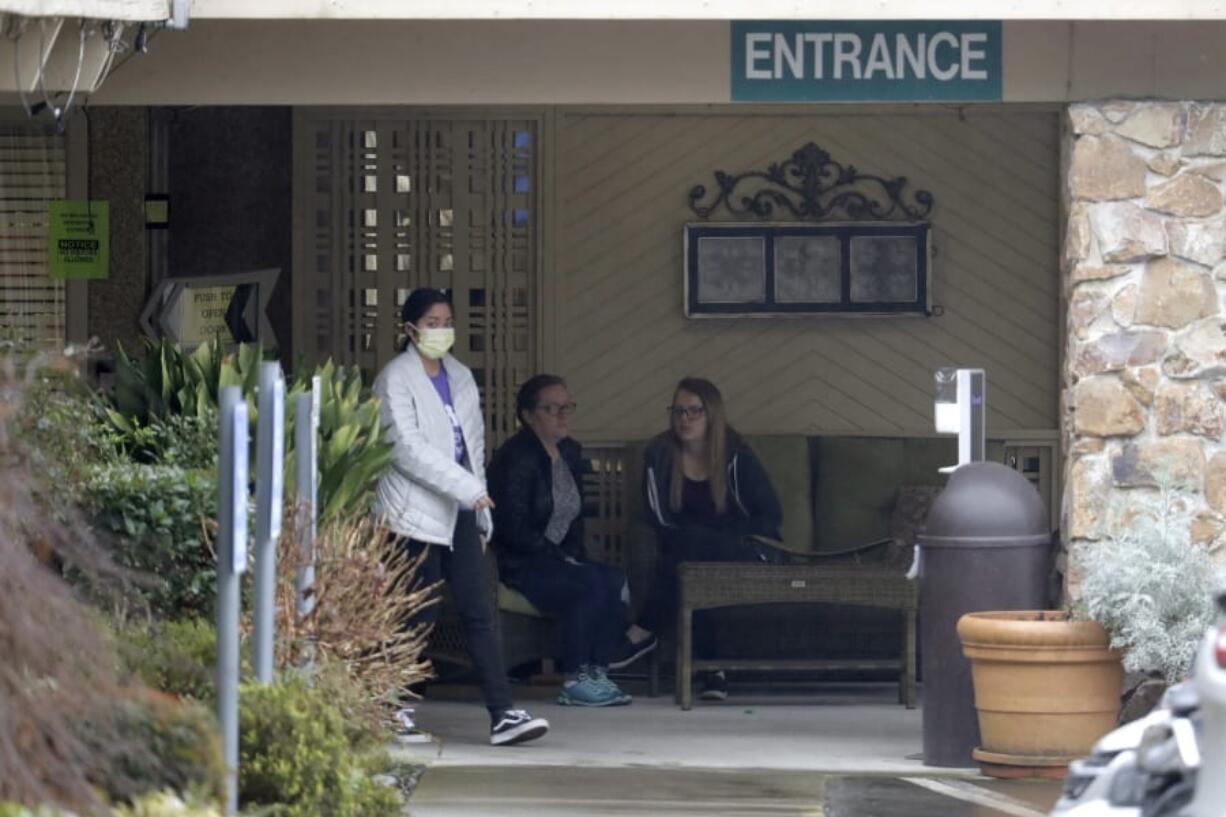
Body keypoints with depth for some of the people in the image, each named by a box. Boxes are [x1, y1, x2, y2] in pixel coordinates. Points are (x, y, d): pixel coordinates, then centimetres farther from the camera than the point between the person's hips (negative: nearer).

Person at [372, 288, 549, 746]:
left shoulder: (460, 378, 15)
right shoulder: (396, 379, -6)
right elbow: (408, 449, -16)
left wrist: (481, 516, 14)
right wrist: (470, 489, -20)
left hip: (458, 512, 6)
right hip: (415, 513, -6)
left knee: (480, 613, -3)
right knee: (417, 618, -3)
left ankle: (503, 715, -10)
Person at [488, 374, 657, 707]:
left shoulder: (570, 452, 15)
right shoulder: (516, 457, -11)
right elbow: (513, 527, -17)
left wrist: (574, 554, 3)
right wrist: (559, 556, -15)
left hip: (556, 559, 8)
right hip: (521, 565, -8)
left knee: (616, 581, -19)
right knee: (591, 582, -30)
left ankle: (597, 672, -19)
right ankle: (575, 680, -23)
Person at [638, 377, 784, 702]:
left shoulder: (736, 455, -9)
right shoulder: (660, 453, -3)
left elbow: (771, 514, -5)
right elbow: (661, 519, -4)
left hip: (745, 557, -2)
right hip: (688, 551, 2)